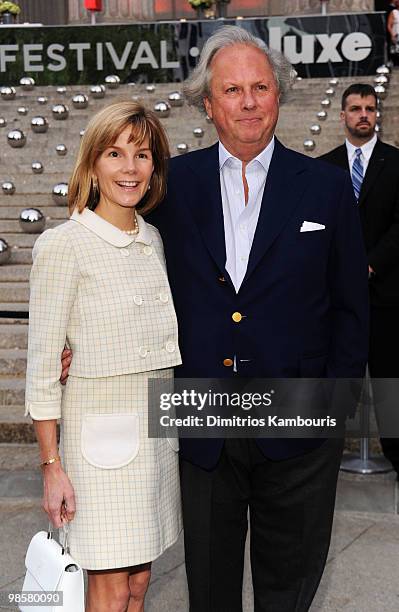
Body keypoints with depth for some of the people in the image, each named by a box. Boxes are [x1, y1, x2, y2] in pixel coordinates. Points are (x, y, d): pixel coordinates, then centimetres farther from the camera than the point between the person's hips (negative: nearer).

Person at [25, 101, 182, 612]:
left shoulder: (154, 240, 9)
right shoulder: (63, 245, -11)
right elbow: (42, 364, -10)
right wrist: (52, 467, -12)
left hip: (158, 422, 6)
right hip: (102, 428, -6)